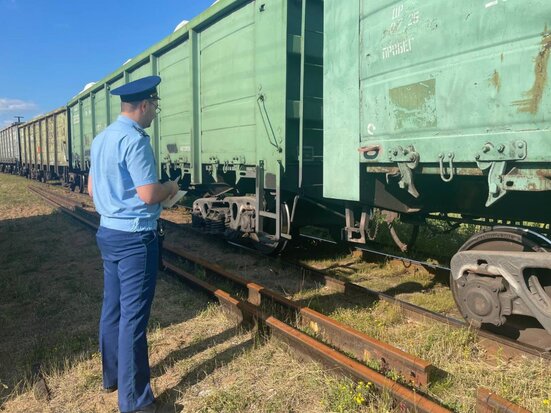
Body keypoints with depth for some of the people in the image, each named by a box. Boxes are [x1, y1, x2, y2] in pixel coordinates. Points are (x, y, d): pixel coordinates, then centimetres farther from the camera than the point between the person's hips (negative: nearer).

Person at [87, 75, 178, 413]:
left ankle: (112, 376, 34)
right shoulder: (134, 140, -18)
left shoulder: (101, 138, 11)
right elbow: (149, 195, -23)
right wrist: (171, 188, -4)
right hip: (135, 237, -9)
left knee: (112, 308, 18)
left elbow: (92, 188, 18)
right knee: (133, 317, -1)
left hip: (108, 231, 10)